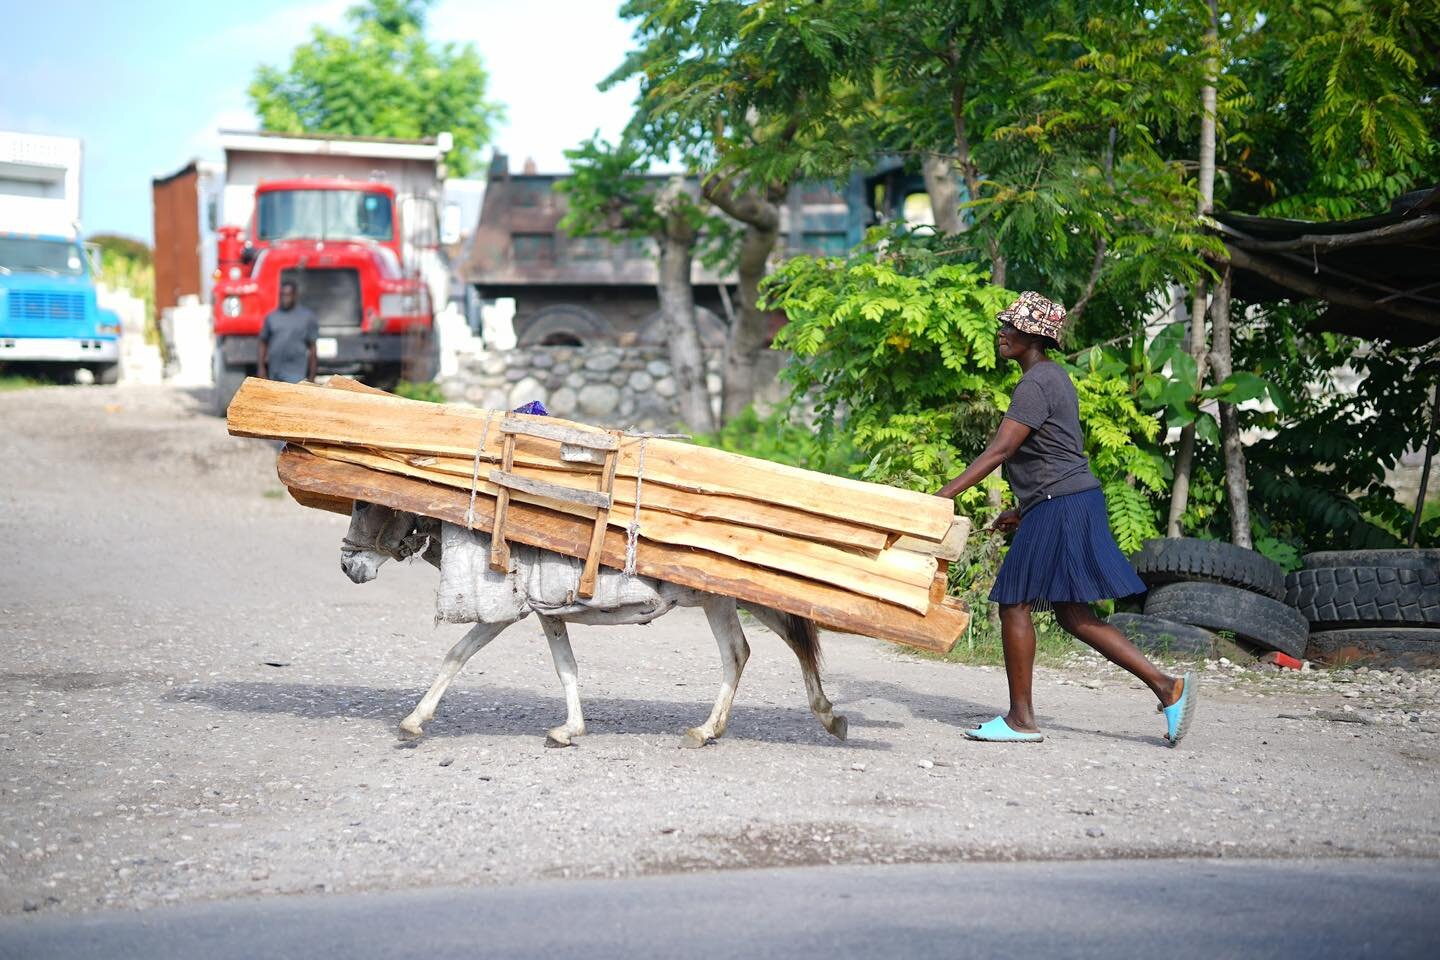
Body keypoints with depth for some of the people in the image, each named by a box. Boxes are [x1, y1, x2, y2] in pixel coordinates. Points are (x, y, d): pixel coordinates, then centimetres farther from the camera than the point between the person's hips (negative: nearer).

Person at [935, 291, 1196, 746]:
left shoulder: (1035, 384, -14)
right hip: (1075, 501, 10)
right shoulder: (1053, 377, 18)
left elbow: (999, 451, -22)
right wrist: (1023, 511, 25)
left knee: (1014, 604, -4)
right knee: (1073, 615, 11)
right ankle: (1165, 684, 8)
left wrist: (943, 495, -24)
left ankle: (1021, 720, 2)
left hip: (1059, 506, -10)